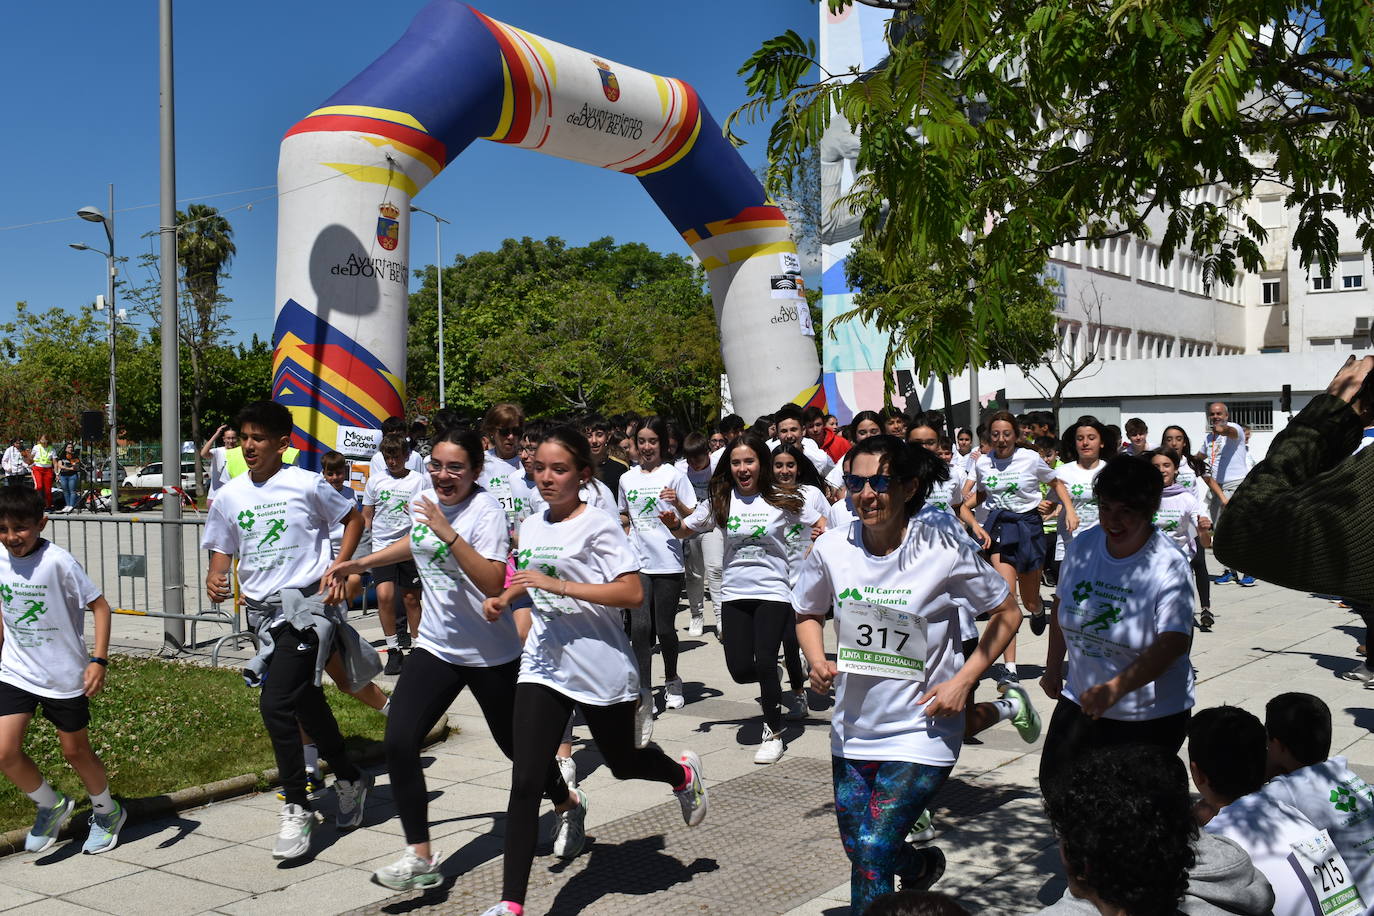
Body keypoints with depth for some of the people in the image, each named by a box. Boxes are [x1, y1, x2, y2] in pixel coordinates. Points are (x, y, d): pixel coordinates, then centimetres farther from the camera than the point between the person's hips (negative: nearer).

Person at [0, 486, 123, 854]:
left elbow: (100, 606, -16)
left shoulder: (58, 561, -20)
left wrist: (98, 660, -21)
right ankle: (51, 806, 22)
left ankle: (108, 812, 35)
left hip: (65, 675, -4)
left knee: (75, 750, 9)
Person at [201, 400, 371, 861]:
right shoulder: (229, 497, 7)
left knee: (275, 703, -17)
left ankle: (296, 809, -4)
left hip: (308, 603, -6)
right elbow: (221, 552, 14)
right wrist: (214, 579, -9)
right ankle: (349, 779, 36)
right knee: (306, 704, 15)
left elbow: (353, 518, 7)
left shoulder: (307, 485, -6)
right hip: (262, 611, 6)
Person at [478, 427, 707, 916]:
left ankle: (684, 773, 51)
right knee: (525, 783, -6)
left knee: (622, 763, 17)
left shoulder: (599, 526, -12)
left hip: (603, 670, -4)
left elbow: (633, 593, -22)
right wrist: (505, 601, 2)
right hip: (543, 668, 5)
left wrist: (555, 584, -27)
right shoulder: (530, 527, 8)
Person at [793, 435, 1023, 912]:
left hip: (921, 733, -4)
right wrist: (817, 661, -9)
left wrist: (963, 681, -13)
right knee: (859, 850, 17)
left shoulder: (945, 547, -15)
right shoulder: (831, 549, -7)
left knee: (872, 848, -15)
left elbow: (1006, 614, -2)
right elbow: (808, 614, 12)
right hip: (853, 729, 5)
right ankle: (922, 863, 51)